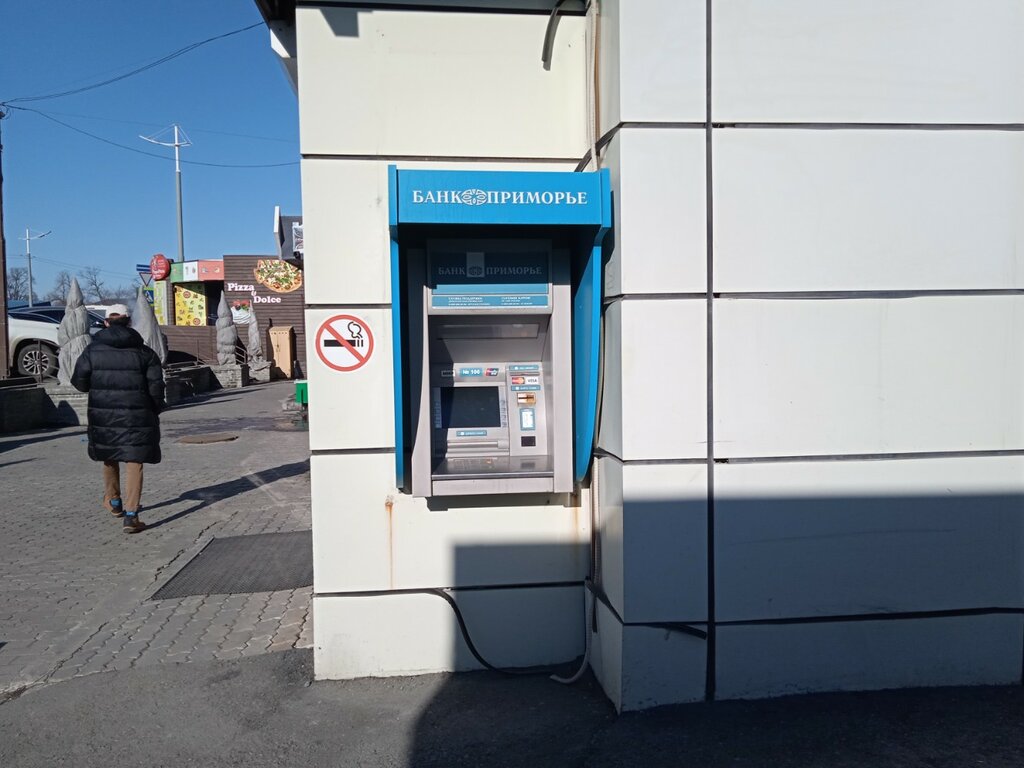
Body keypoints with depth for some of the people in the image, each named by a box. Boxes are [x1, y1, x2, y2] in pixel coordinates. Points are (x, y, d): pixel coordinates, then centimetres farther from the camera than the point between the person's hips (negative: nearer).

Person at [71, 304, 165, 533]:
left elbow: (79, 381, 2)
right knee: (134, 462, 1)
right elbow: (156, 385, -5)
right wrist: (155, 411, 9)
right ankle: (131, 515, -4)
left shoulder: (93, 350, 1)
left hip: (103, 413, 2)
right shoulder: (144, 352, -3)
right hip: (136, 416, -2)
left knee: (109, 456, 23)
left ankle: (114, 501, 41)